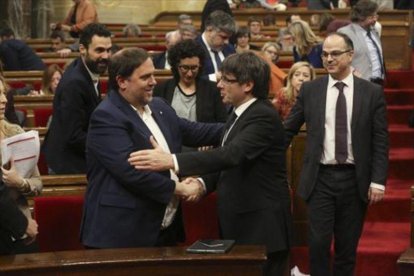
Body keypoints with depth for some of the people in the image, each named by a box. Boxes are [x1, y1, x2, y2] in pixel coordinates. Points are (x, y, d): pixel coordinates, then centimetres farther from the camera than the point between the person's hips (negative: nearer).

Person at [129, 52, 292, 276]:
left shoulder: (264, 117, -18)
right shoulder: (239, 113, 12)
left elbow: (232, 154, -32)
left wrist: (172, 161, -39)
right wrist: (203, 182, -1)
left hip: (261, 225, -9)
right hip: (239, 224, 9)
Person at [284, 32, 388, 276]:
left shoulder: (372, 92, 0)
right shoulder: (310, 90, 3)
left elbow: (380, 141, -1)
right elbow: (288, 130, 7)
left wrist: (378, 181, -7)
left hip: (355, 180, 0)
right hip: (321, 178, 0)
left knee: (348, 246, 9)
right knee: (318, 243, -3)